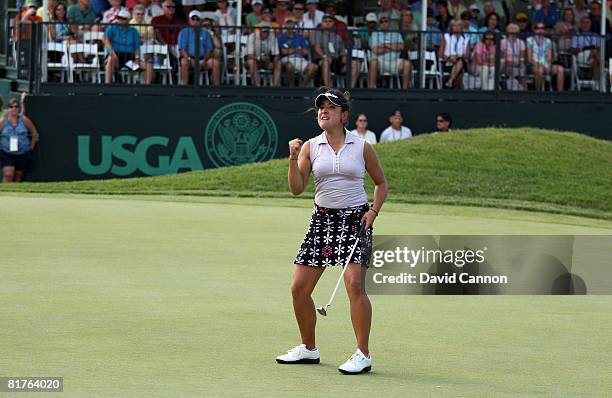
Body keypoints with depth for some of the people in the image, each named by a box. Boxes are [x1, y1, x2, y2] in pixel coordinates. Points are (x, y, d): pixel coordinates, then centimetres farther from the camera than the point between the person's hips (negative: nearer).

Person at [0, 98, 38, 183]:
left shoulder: (24, 120, -2)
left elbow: (34, 133, 9)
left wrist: (31, 147, 7)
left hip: (23, 154, 2)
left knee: (18, 177, 10)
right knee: (8, 175, -17)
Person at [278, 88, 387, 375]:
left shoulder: (362, 148, 2)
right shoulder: (310, 147, 5)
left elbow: (381, 182, 14)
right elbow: (297, 188, -2)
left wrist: (374, 210, -1)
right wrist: (294, 157, -15)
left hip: (356, 219, -3)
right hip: (322, 219, 3)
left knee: (354, 283, -18)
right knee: (299, 287, 1)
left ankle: (363, 355, -11)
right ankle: (308, 349, 20)